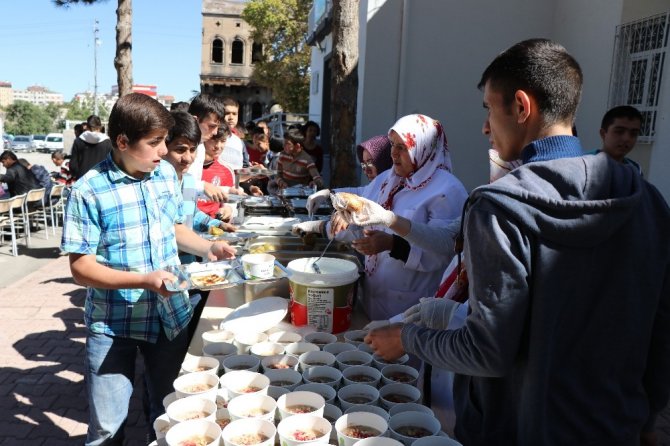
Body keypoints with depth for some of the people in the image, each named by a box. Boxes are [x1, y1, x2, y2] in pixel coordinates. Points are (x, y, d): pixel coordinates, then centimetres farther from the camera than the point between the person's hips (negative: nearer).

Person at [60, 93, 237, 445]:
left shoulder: (167, 174, -1)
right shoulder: (88, 191, -16)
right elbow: (81, 268, -16)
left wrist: (207, 248, -5)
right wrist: (143, 279, -28)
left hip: (171, 314, 4)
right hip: (113, 325, -4)